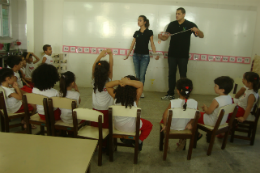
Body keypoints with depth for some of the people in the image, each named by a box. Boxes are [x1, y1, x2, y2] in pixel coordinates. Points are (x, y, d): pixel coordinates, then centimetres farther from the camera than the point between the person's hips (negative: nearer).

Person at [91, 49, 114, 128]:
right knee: (106, 127, 9)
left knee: (95, 126, 17)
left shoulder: (94, 80, -9)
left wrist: (100, 55, -14)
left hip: (95, 109, 2)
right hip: (106, 110, -2)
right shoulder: (108, 81, -14)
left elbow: (94, 66, -8)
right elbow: (111, 66, -14)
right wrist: (110, 54, -17)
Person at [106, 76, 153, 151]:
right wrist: (128, 82, -37)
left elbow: (107, 85, -8)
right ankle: (138, 142, 16)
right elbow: (140, 84, -31)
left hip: (117, 126, 4)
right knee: (149, 125, 25)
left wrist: (119, 81, -24)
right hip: (131, 128, -4)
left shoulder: (116, 95, -18)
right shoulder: (135, 97, -26)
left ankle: (123, 137, 30)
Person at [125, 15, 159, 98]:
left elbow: (152, 43, -1)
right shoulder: (136, 33, 9)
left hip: (145, 56, -3)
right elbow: (133, 44, 11)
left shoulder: (149, 32, -1)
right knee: (137, 75, 6)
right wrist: (128, 54, 8)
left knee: (142, 75, -4)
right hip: (136, 55, 4)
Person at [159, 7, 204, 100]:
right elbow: (166, 37, 5)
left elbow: (202, 36, -6)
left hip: (183, 55, -3)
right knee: (171, 74, 7)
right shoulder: (172, 24, 6)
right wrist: (161, 37, -18)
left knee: (183, 75, 2)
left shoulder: (190, 25, -2)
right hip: (172, 54, 3)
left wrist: (197, 30, -28)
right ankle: (170, 94, 15)